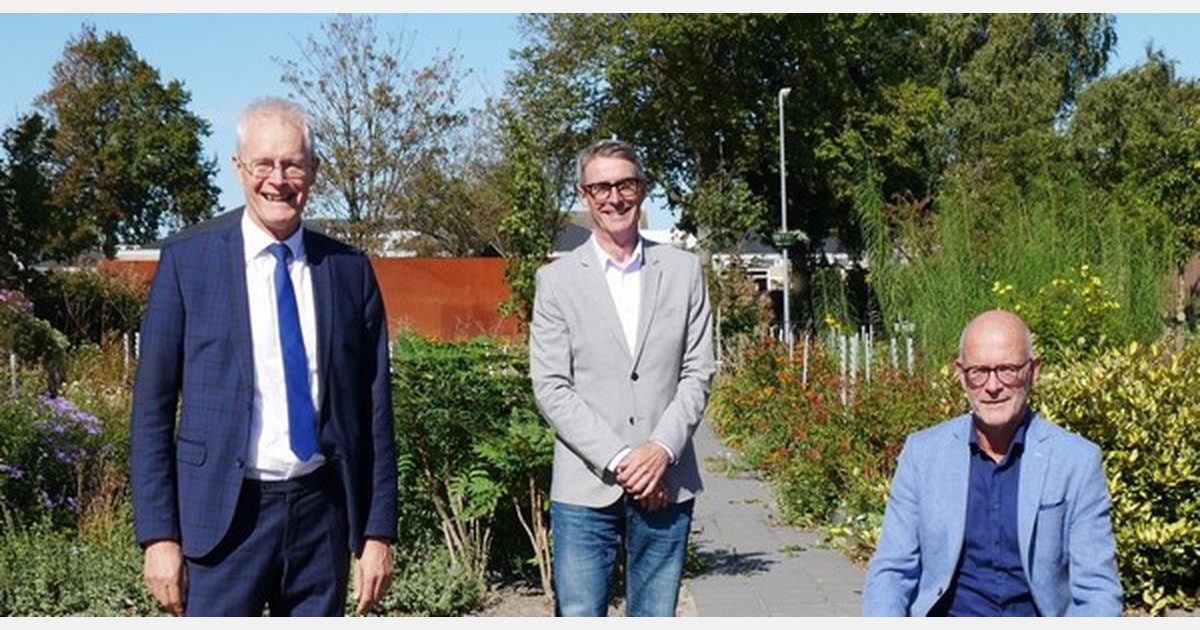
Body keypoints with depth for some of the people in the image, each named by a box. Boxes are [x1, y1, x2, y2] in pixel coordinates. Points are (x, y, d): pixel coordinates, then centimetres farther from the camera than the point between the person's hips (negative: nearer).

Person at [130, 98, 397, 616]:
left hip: (322, 512, 3)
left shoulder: (349, 270, 5)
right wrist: (158, 533, -6)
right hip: (225, 514, -2)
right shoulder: (187, 260, -1)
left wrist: (378, 531, 3)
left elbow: (374, 410, 7)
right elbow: (152, 405, -1)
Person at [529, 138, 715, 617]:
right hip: (585, 490, -1)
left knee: (655, 618, 7)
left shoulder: (684, 271, 9)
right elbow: (551, 388, -3)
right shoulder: (557, 280, 3)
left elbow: (698, 373, 5)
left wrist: (662, 449, -10)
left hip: (665, 486, 2)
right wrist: (618, 461, -11)